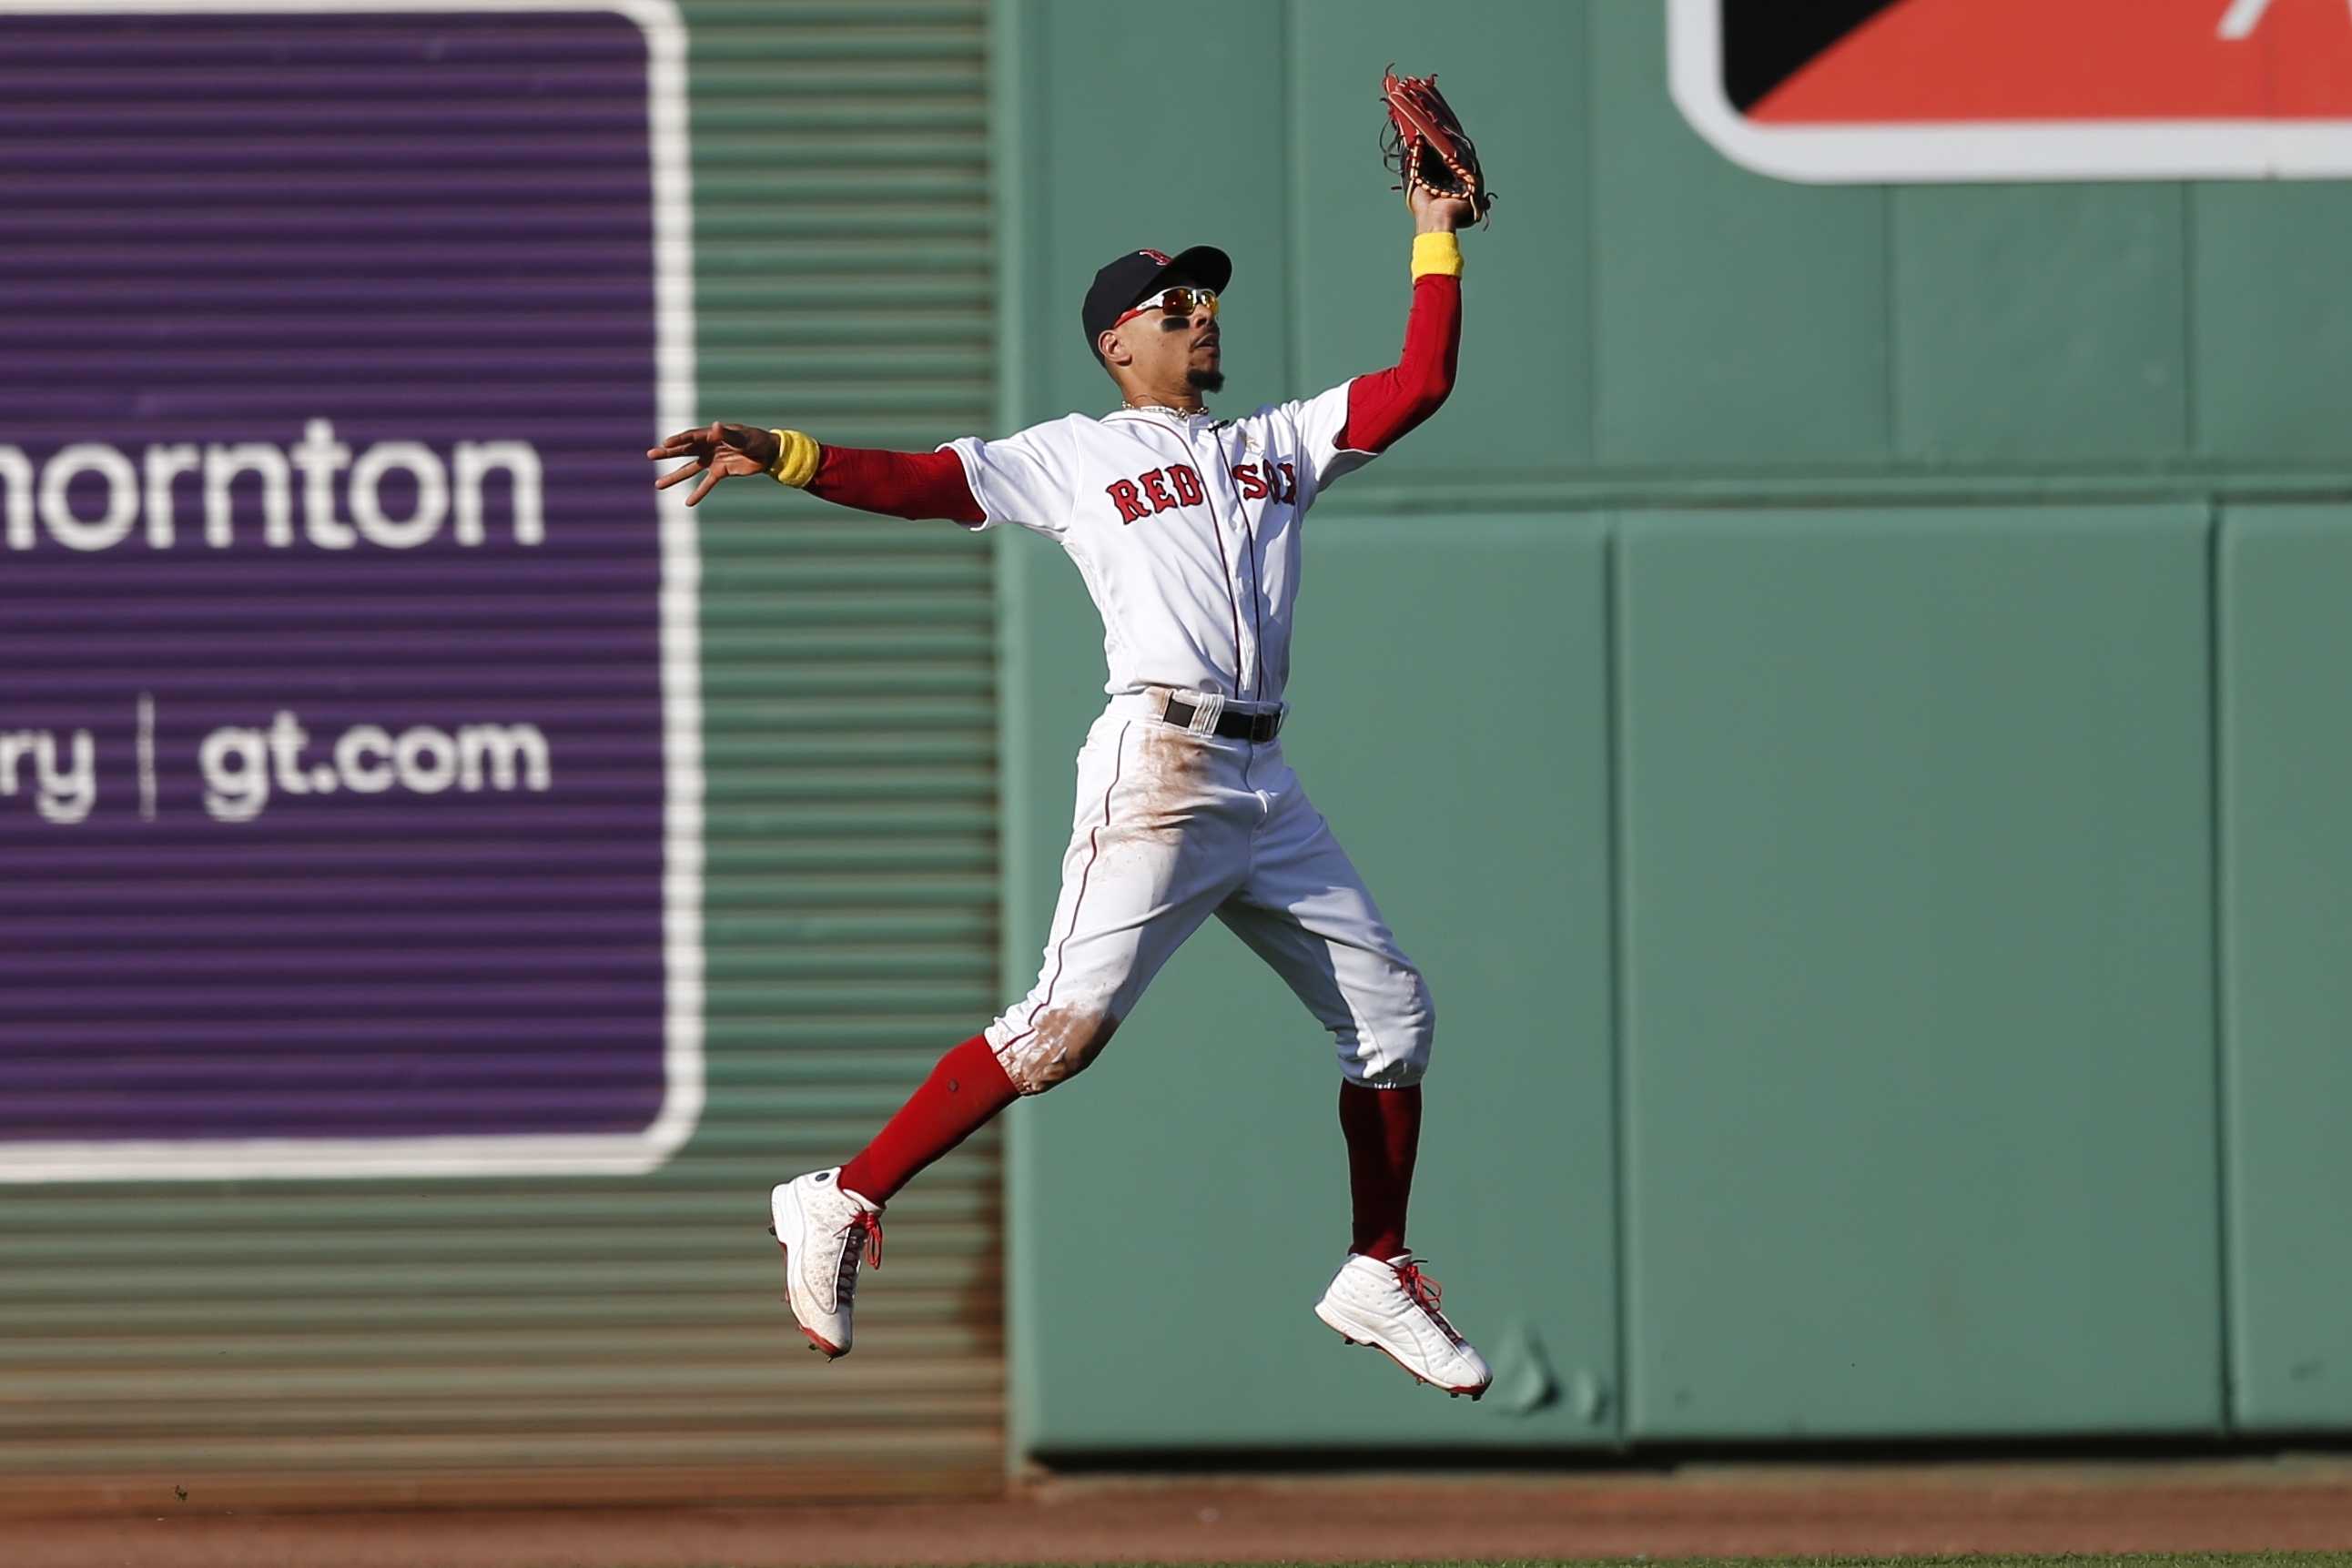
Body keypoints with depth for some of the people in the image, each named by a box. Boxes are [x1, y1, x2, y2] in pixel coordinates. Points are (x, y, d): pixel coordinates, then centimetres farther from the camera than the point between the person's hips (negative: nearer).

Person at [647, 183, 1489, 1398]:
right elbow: (918, 482, -3)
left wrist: (1436, 241, 10)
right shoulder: (1075, 455, 6)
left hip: (1265, 785, 6)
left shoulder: (1278, 443, 21)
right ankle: (843, 1206, -14)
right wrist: (777, 458, -16)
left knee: (1390, 1011, 7)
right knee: (1069, 1022, -19)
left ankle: (1377, 1278, 21)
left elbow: (1419, 385, 16)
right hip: (1158, 767, -6)